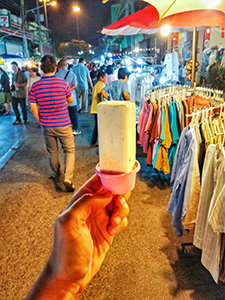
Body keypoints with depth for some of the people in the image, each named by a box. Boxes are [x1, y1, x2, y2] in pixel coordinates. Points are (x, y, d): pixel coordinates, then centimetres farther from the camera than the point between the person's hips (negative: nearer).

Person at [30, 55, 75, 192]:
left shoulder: (35, 87, -8)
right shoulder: (63, 83, -12)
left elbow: (34, 109, -3)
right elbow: (70, 100, 4)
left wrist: (40, 121, 12)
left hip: (46, 126, 3)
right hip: (63, 124, -2)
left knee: (52, 152, 19)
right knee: (69, 150, 11)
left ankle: (57, 177, 36)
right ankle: (68, 178, -3)